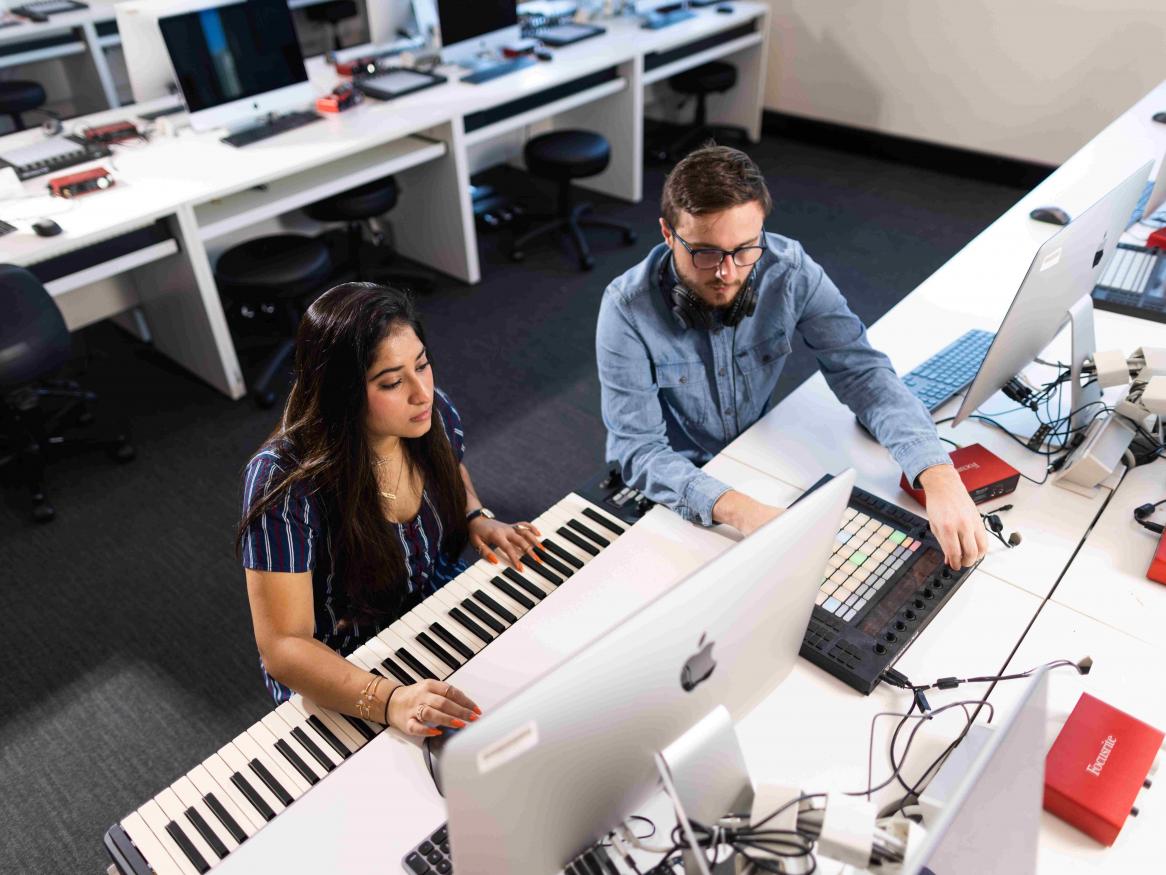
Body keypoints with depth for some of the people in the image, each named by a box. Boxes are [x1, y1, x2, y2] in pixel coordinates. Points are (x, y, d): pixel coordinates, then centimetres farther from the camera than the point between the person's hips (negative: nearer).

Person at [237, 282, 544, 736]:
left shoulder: (435, 414, -13)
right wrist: (388, 699, -43)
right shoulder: (283, 482, -30)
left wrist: (477, 519, -9)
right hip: (339, 674, -6)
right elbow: (282, 646, -28)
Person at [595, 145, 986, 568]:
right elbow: (639, 450, -26)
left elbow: (861, 370, -19)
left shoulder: (789, 269, -18)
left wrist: (938, 475, -35)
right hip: (664, 487, -3)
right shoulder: (628, 308, -26)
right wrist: (733, 509, -44)